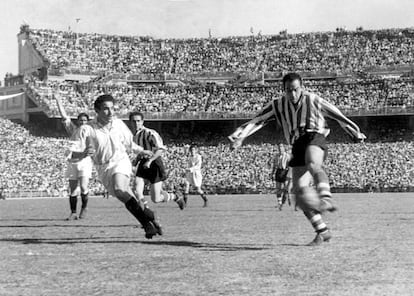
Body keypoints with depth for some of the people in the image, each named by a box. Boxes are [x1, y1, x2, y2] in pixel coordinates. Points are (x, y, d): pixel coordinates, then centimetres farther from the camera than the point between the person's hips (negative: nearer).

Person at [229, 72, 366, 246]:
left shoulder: (313, 100, 8)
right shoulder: (277, 106, 13)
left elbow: (338, 116, 17)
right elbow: (257, 121, 7)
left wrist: (355, 133, 24)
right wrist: (239, 136, -8)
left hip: (315, 138, -4)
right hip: (297, 147, 4)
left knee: (313, 165, -39)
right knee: (300, 192, -9)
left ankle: (326, 198, -59)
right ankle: (322, 231, -4)